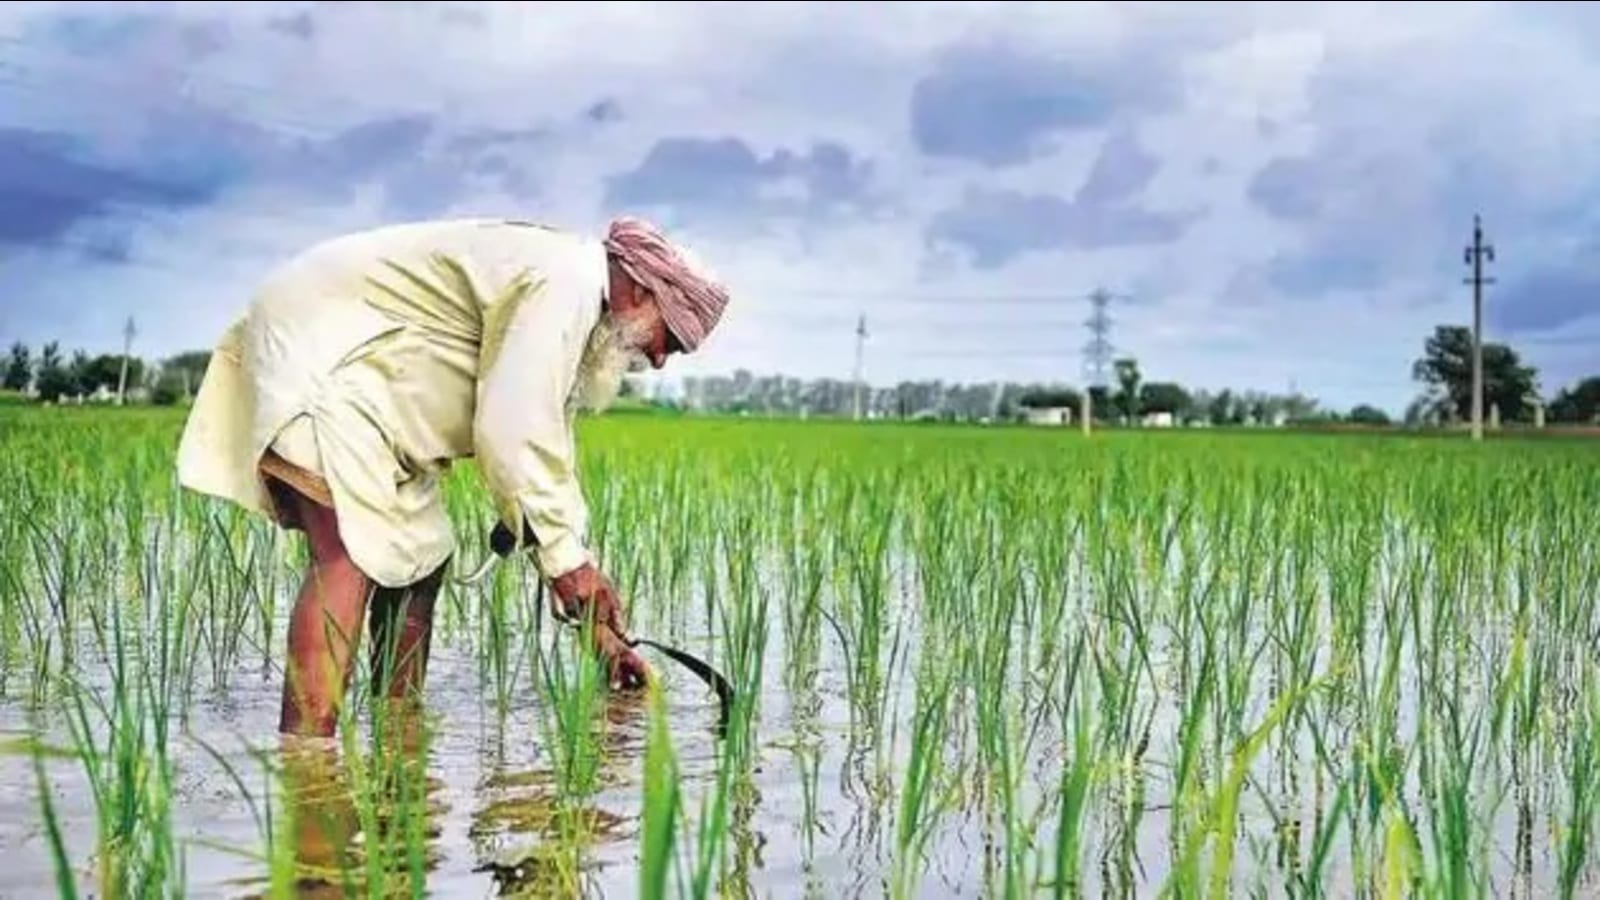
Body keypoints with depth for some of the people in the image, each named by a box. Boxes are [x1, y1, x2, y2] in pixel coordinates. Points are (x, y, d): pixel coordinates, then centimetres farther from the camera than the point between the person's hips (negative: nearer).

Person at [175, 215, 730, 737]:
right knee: (351, 557, -22)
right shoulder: (563, 282, -17)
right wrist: (567, 559, -17)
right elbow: (509, 435, -26)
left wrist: (599, 628, 16)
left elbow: (547, 467, 18)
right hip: (313, 349, -11)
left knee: (420, 556, 9)